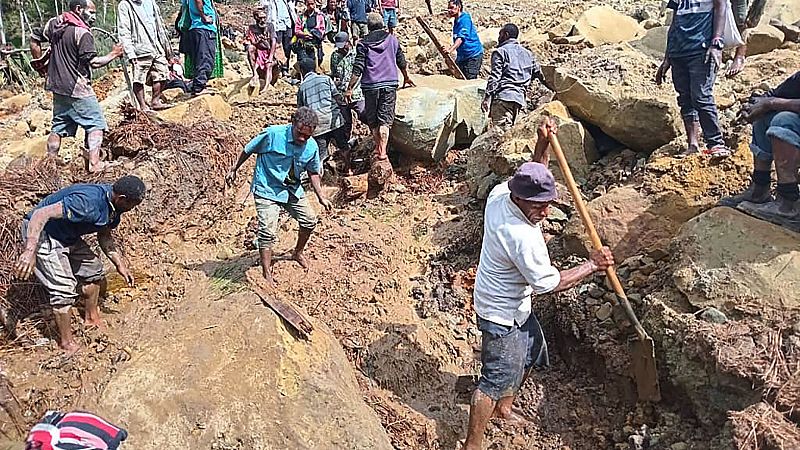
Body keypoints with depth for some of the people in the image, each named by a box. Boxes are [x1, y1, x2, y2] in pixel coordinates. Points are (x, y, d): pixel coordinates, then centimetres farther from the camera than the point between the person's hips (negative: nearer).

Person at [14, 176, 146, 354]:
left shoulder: (113, 206, -6)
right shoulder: (87, 202, -35)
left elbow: (105, 236, 11)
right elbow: (41, 214, -39)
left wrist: (120, 264, 7)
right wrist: (30, 251, -46)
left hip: (67, 236, 9)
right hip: (40, 232, -9)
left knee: (93, 268, 15)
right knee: (64, 288, -11)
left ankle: (92, 318, 36)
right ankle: (67, 342, 6)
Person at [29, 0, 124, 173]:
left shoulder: (54, 23, 9)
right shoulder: (83, 33, -15)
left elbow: (34, 41, 15)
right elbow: (93, 62, -19)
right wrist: (114, 54, -6)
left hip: (58, 87, 8)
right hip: (77, 89, -8)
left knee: (58, 126, 17)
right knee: (96, 123, -2)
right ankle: (94, 163, -10)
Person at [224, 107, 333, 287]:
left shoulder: (312, 147, -9)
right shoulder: (273, 134, -23)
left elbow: (313, 172, 7)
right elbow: (249, 150, -7)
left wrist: (321, 196, 0)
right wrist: (234, 170, 1)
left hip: (293, 190, 5)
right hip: (267, 190, -5)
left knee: (310, 220, 10)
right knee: (267, 231, -13)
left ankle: (298, 253, 37)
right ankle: (267, 274, -1)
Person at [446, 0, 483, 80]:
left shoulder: (464, 19, -14)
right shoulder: (456, 21, 13)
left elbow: (461, 38, -28)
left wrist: (450, 50, -41)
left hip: (473, 55, -9)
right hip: (462, 56, 9)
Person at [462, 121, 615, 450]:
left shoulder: (500, 193, -11)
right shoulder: (523, 237, -35)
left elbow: (535, 178, 11)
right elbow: (549, 283, -24)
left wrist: (542, 145, -3)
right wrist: (592, 265, -14)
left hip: (515, 306, 10)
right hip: (502, 315, -10)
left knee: (533, 353, 28)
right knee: (496, 380, 2)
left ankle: (503, 408, 48)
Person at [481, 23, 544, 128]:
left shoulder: (500, 51, 3)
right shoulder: (528, 53, 22)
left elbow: (494, 77, -7)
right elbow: (539, 73, 24)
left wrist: (487, 98, -10)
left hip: (503, 96, -7)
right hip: (519, 98, 7)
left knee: (501, 127, -15)